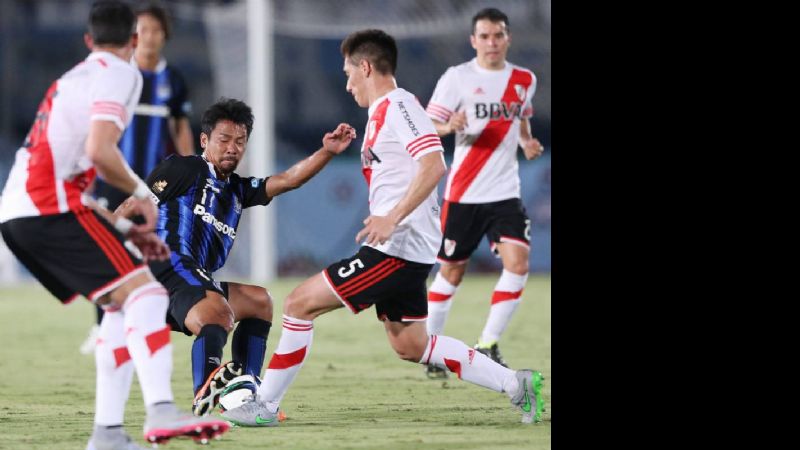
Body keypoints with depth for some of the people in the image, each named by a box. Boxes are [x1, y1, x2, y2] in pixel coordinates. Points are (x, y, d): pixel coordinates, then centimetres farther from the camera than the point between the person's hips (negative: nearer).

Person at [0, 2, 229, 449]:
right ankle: (161, 409, -33)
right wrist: (141, 192, 0)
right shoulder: (118, 73, 0)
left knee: (124, 305, 12)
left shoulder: (73, 78, 29)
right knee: (143, 293, -14)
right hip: (49, 209, -9)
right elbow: (99, 151, -16)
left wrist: (122, 229, 26)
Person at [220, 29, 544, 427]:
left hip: (397, 249, -11)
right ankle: (516, 385, 15)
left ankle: (264, 405, -3)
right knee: (410, 345, 14)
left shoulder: (398, 106, -12)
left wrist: (392, 218, -30)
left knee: (300, 303, -8)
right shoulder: (382, 113, 18)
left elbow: (433, 166, -24)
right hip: (404, 250, 11)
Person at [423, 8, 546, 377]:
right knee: (452, 271, 4)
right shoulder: (457, 78, -6)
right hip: (463, 193, -3)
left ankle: (488, 345, -2)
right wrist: (449, 127, -28)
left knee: (517, 264, -14)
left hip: (505, 193, 3)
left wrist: (527, 142, 4)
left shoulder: (524, 80, 7)